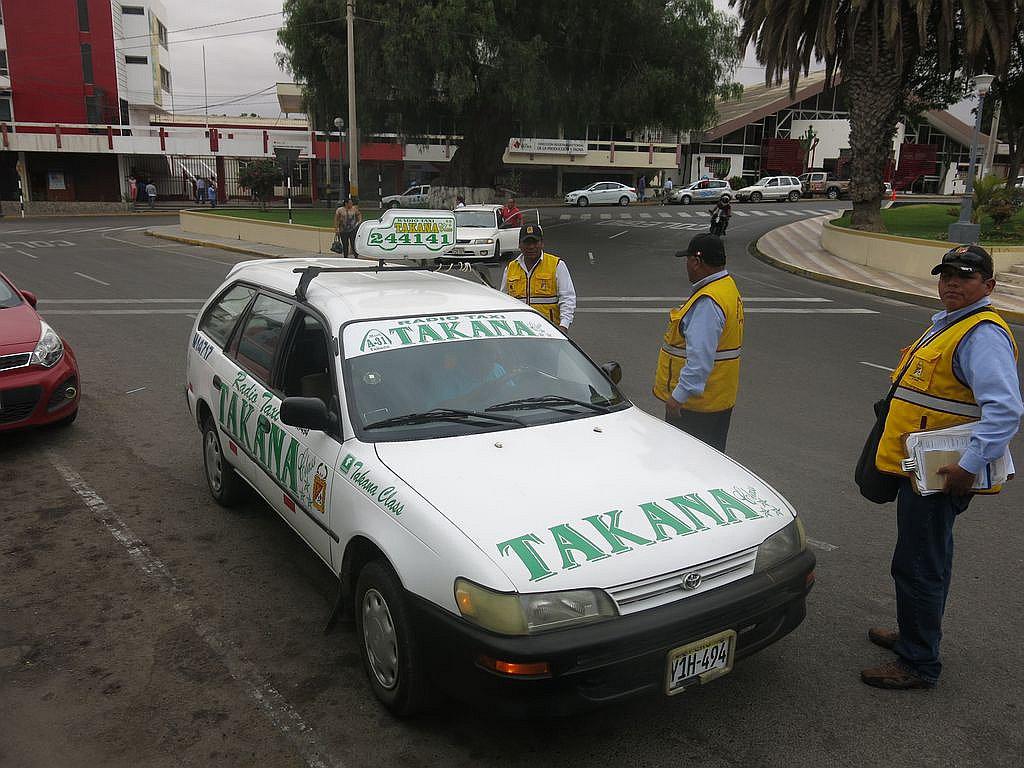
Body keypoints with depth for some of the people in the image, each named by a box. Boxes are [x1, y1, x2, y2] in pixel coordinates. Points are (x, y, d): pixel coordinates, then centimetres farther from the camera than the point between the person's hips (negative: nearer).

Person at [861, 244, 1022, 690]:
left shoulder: (983, 335, -18)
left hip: (941, 474, -10)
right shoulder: (946, 324, 16)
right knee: (928, 560, 22)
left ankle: (918, 664, 9)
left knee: (917, 566, -3)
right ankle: (916, 635, 38)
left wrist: (971, 465, -30)